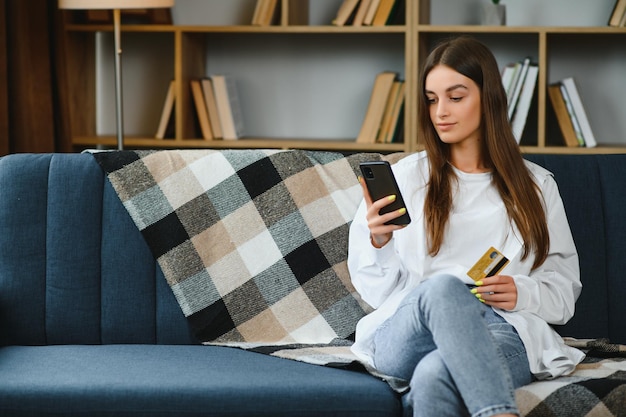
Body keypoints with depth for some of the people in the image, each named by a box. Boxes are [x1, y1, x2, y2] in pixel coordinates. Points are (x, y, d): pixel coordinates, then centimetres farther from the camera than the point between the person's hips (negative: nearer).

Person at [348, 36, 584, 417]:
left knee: (435, 376, -40)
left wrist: (523, 294, -5)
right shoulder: (405, 177, 15)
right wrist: (378, 242, -9)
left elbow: (564, 291, 16)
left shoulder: (536, 185, 17)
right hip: (404, 338, 1)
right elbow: (378, 290, 12)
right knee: (442, 287, -39)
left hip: (502, 333, -1)